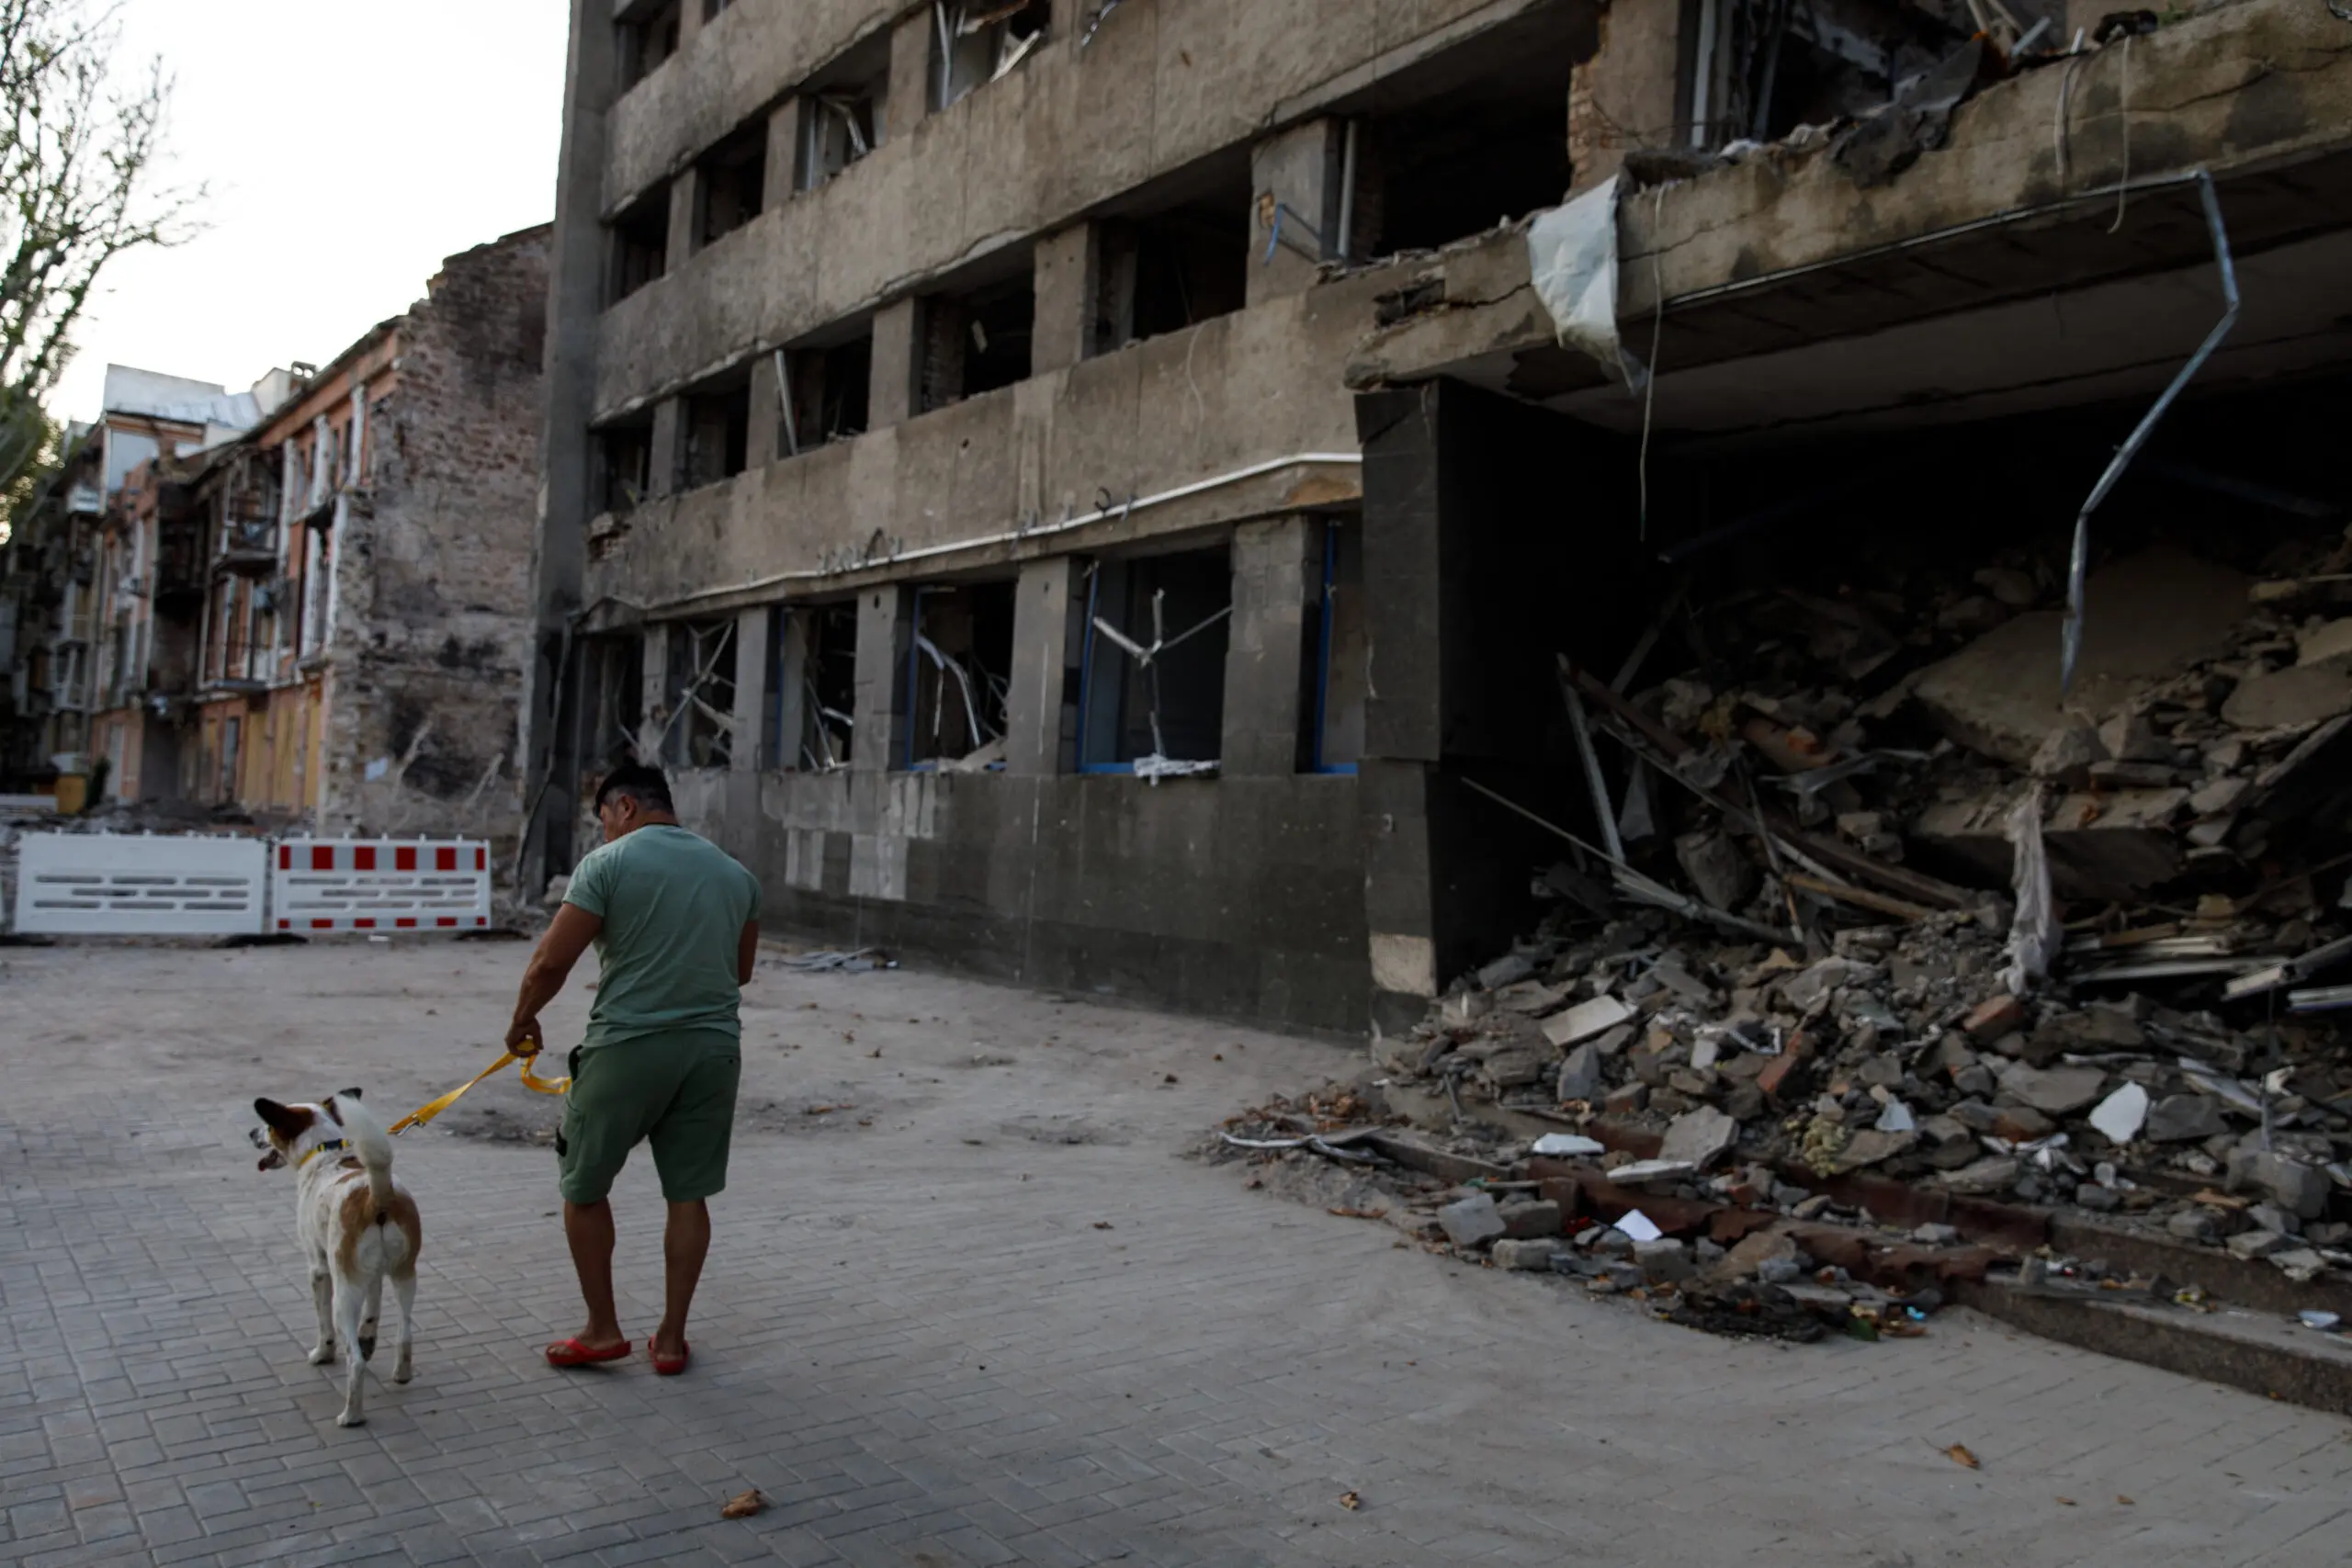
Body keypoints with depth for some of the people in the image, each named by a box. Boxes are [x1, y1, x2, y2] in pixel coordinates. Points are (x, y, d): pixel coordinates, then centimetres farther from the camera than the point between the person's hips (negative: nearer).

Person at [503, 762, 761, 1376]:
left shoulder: (608, 863, -6)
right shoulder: (736, 874, 10)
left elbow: (551, 962, -9)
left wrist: (522, 1021, 7)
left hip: (628, 1045, -4)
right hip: (713, 1048, 5)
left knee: (585, 1187, 15)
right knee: (689, 1194, 12)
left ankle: (602, 1329, 21)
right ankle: (671, 1338, 19)